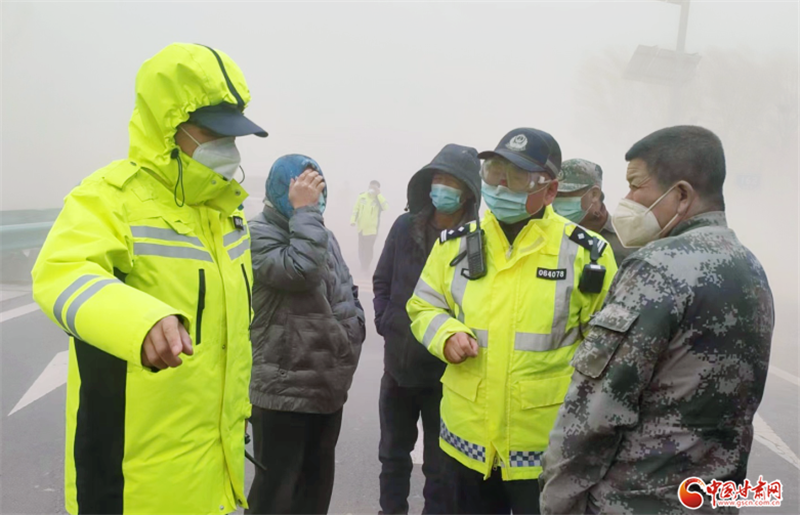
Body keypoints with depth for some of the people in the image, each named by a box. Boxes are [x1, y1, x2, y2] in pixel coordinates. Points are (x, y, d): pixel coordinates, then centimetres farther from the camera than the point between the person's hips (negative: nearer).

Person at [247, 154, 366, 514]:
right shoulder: (258, 234, -13)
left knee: (317, 483, 21)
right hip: (284, 391, -7)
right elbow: (301, 270, -30)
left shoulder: (324, 234, 13)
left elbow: (347, 290, 21)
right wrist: (303, 210, -22)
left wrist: (354, 329, 6)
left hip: (329, 388, 8)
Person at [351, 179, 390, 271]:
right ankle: (362, 266, 35)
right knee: (361, 249, 16)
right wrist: (353, 220, -6)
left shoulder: (379, 199, -6)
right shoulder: (362, 196, 1)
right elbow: (355, 209, 5)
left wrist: (378, 195, -23)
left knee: (368, 250, 1)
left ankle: (366, 268, 16)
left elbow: (386, 207, -26)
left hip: (372, 229, -3)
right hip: (361, 228, 4)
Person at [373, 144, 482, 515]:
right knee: (393, 453, 22)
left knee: (439, 462, 12)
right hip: (399, 362, 5)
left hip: (447, 368, -4)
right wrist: (385, 321, -3)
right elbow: (382, 281, 8)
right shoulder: (406, 226, -1)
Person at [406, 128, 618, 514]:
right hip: (467, 436, 3)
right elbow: (424, 307, 10)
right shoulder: (458, 243, 0)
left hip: (549, 446, -3)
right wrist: (446, 334, -11)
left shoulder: (586, 252, -9)